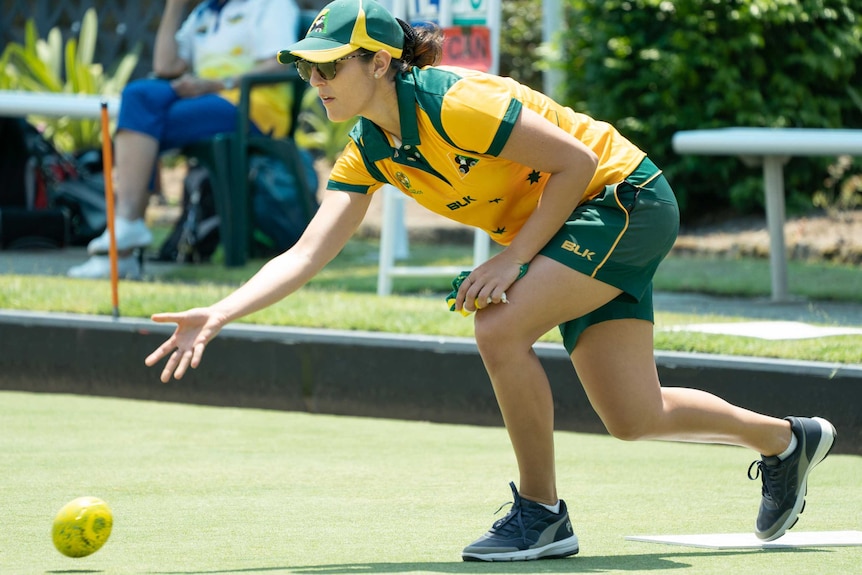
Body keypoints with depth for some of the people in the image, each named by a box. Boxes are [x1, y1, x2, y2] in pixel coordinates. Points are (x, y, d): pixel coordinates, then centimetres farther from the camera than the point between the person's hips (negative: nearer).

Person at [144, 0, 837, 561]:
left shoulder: (454, 103, -27)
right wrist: (218, 315, -22)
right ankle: (786, 438, 33)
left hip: (624, 196, -8)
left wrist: (512, 260, -24)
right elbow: (307, 254, -9)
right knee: (635, 417, 6)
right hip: (570, 228, 8)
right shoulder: (367, 153, -3)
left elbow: (576, 160, -22)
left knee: (500, 331, -26)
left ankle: (541, 512, -10)